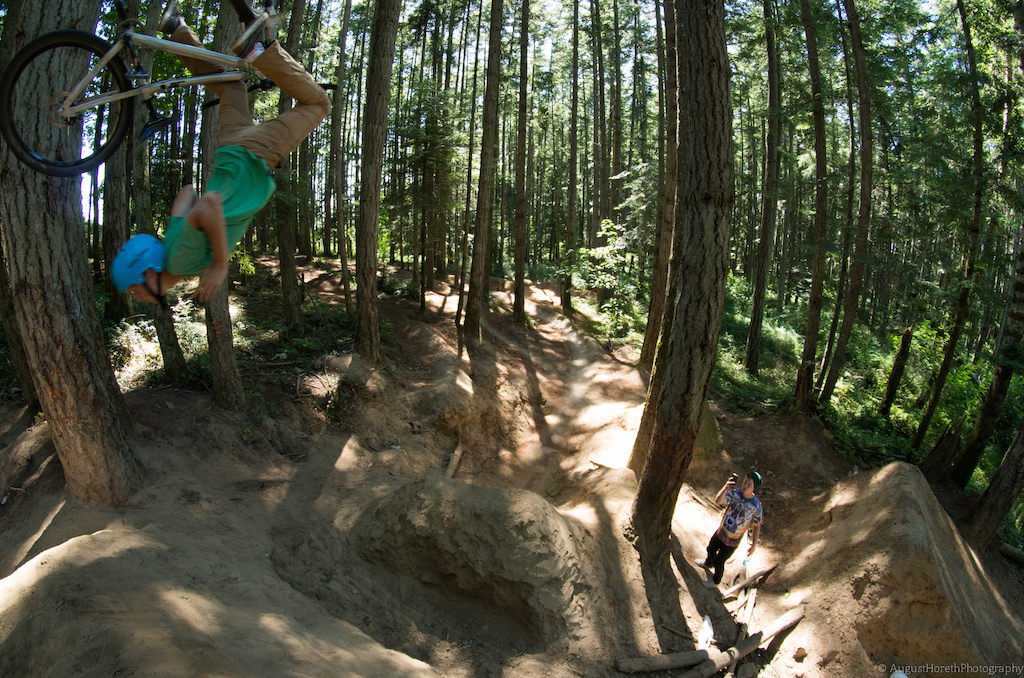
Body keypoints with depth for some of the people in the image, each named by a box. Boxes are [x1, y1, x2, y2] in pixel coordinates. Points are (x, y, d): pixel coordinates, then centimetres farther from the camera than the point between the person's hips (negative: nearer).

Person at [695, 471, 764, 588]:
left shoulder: (756, 506, -23)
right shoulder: (734, 493, -20)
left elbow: (756, 526, -9)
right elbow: (718, 501, -38)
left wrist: (753, 545, -9)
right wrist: (726, 488, -56)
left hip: (732, 541, -3)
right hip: (721, 532, 3)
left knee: (719, 561, 15)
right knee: (711, 549, 30)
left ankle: (716, 580, 46)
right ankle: (708, 563, 65)